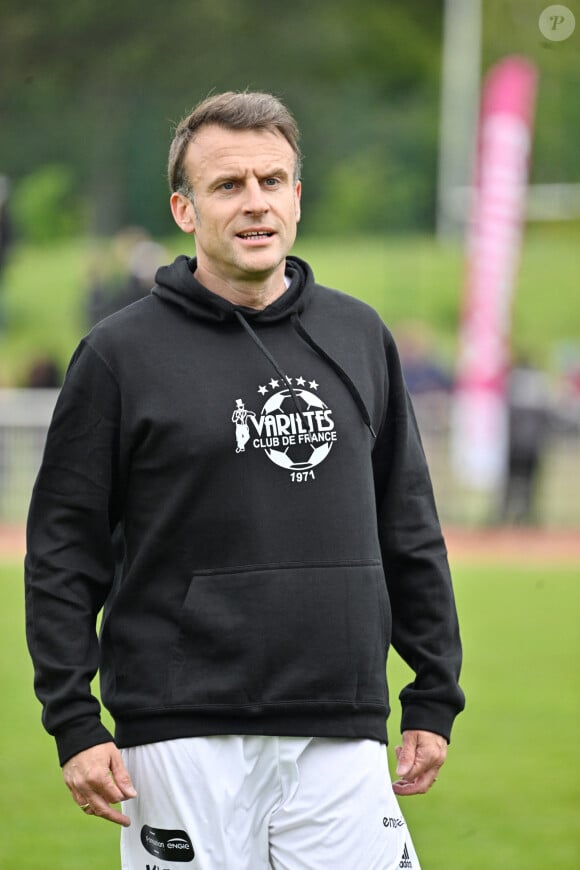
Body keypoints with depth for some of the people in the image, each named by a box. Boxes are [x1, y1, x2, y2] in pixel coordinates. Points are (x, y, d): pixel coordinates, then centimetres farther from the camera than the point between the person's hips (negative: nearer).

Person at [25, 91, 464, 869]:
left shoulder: (360, 337, 12)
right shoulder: (120, 354, 0)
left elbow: (410, 532, 17)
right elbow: (63, 549, 0)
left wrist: (436, 698, 13)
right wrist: (74, 723, -7)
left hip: (342, 737, 3)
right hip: (186, 739, -3)